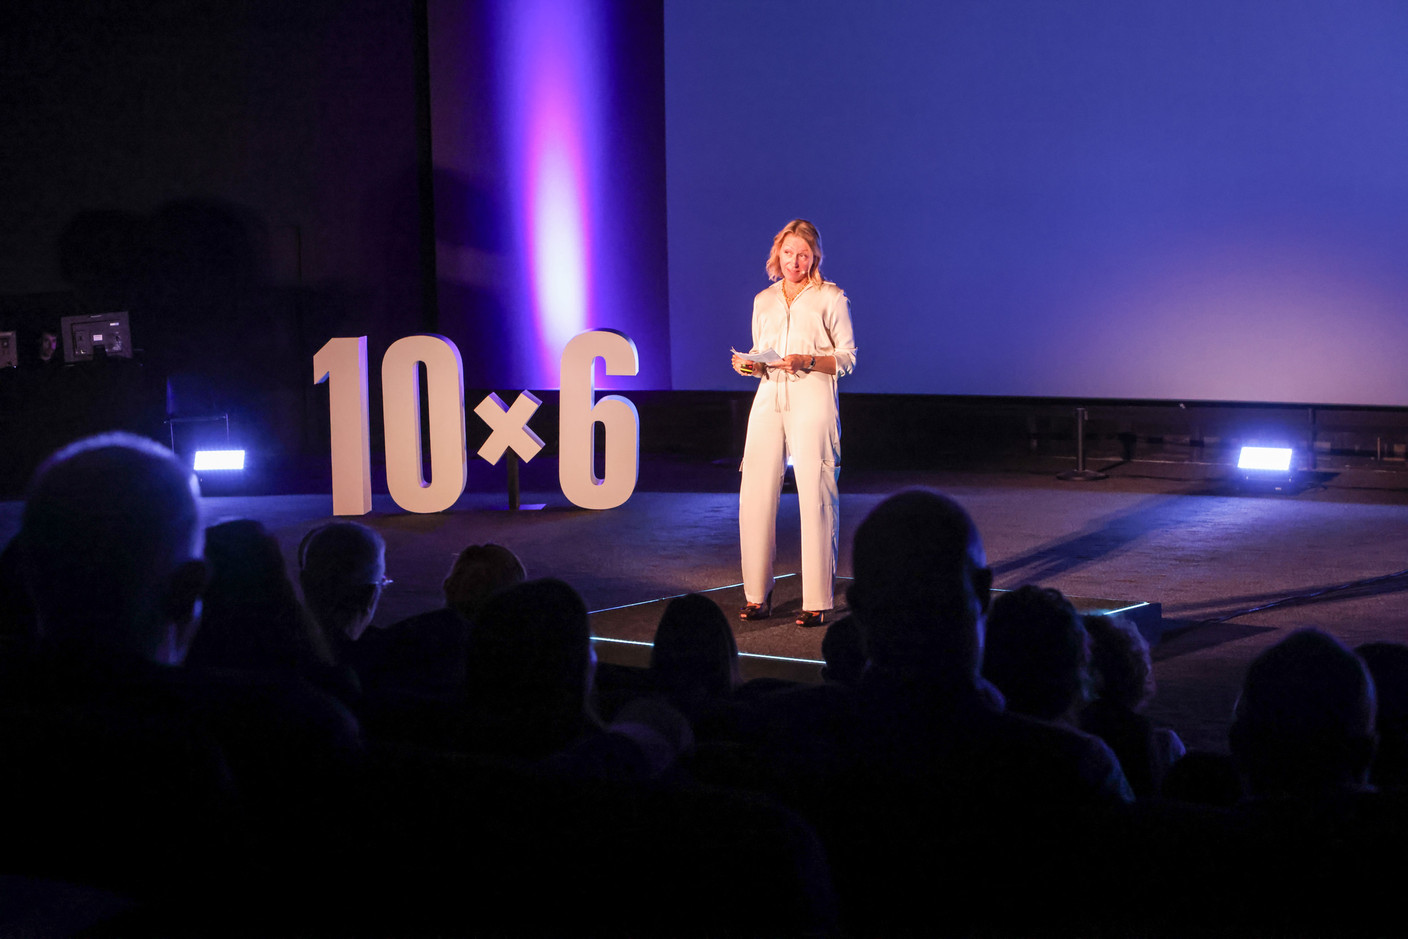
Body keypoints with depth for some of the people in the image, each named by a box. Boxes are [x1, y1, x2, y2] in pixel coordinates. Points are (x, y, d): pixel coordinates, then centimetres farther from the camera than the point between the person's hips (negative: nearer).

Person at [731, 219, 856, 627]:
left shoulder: (830, 298, 5)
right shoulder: (763, 301, 18)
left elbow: (847, 357, 2)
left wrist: (808, 361, -14)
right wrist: (748, 364, 0)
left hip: (812, 399, -4)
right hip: (769, 399, 4)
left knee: (815, 498, -7)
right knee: (755, 495, -2)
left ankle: (816, 601, -3)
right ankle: (757, 595, 8)